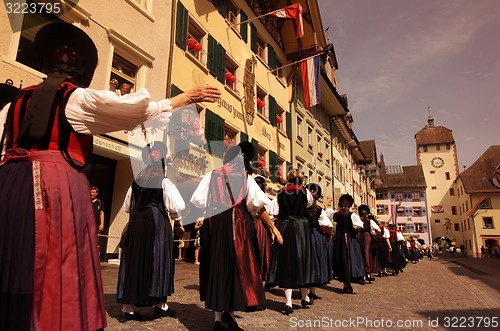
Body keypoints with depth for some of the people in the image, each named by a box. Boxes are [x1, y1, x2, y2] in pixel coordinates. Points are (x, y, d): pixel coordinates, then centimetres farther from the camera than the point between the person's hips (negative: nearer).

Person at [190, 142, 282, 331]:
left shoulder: (211, 176, 10)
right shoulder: (245, 177, 4)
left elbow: (197, 202, 0)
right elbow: (258, 205, -1)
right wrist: (274, 228, 3)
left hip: (214, 225, 2)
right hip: (238, 226, -2)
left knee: (217, 265, 8)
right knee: (238, 266, 9)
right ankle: (230, 311, 7)